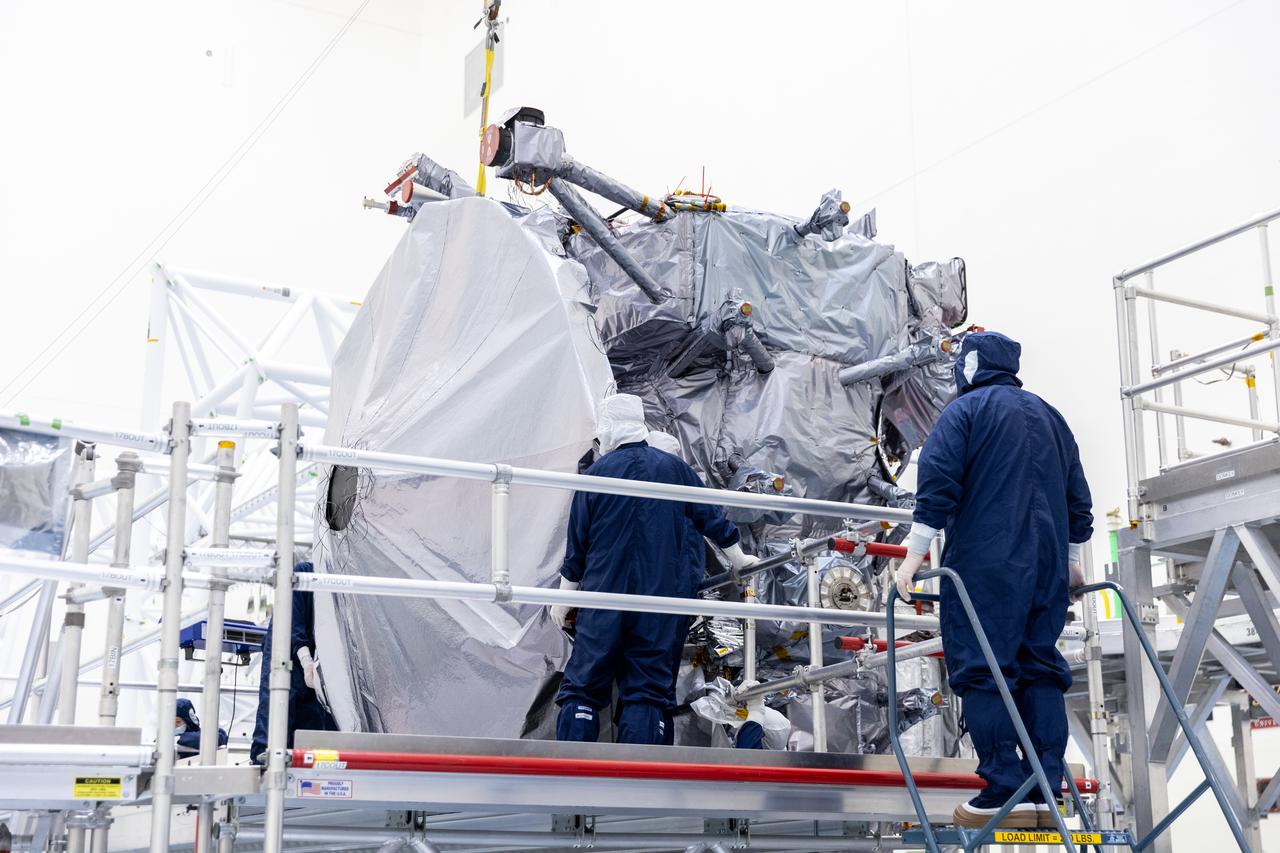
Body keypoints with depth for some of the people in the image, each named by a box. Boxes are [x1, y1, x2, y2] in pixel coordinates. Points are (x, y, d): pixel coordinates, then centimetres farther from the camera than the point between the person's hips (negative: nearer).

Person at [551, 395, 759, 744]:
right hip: (661, 600, 2)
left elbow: (577, 543, 3)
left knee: (582, 688, 4)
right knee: (647, 691, 5)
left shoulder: (597, 472, -1)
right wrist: (739, 558, 28)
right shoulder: (674, 468, 5)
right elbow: (712, 519, 12)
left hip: (604, 599, -1)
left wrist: (564, 597, 13)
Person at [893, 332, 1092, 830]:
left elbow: (937, 482, -10)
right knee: (1041, 669, 8)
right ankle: (1046, 793, 5)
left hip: (985, 564, -6)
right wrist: (1072, 559, 31)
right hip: (1046, 565, 7)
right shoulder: (1048, 415, 22)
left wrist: (915, 553, -8)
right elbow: (1077, 494, 23)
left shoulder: (965, 410, 2)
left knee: (983, 671, -6)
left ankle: (1005, 792, -11)